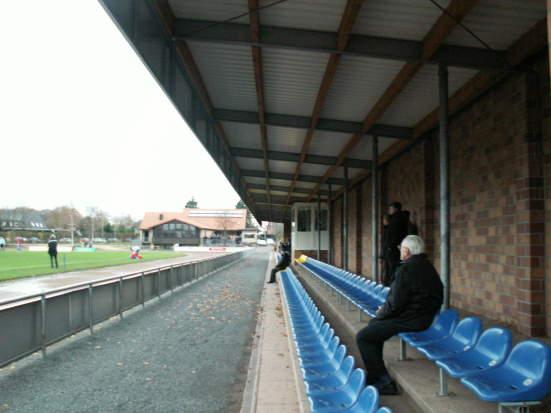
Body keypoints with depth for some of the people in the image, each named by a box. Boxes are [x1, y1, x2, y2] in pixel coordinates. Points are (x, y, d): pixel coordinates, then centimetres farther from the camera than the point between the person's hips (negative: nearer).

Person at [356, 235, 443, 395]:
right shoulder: (428, 267, 7)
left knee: (363, 337, -5)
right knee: (374, 324, 26)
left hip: (409, 321, -10)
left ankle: (382, 381, -2)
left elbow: (395, 304, -23)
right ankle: (377, 370, 31)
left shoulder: (406, 270, -22)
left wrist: (381, 313, -2)